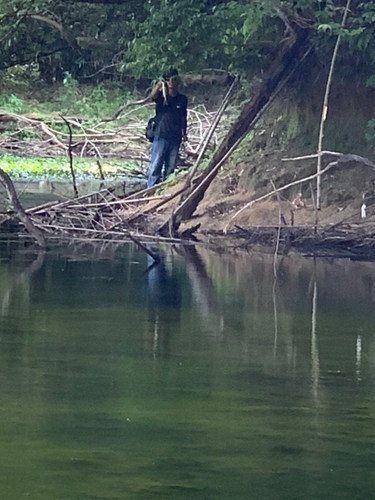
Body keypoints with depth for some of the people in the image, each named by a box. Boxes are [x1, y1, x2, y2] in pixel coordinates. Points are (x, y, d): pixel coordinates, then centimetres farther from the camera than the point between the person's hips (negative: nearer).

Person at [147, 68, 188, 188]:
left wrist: (184, 133, 10)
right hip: (161, 136, -3)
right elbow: (153, 95, -24)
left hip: (175, 138, 3)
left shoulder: (182, 99, 10)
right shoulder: (161, 96, -1)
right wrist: (159, 85, -43)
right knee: (156, 166, -6)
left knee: (170, 167, 6)